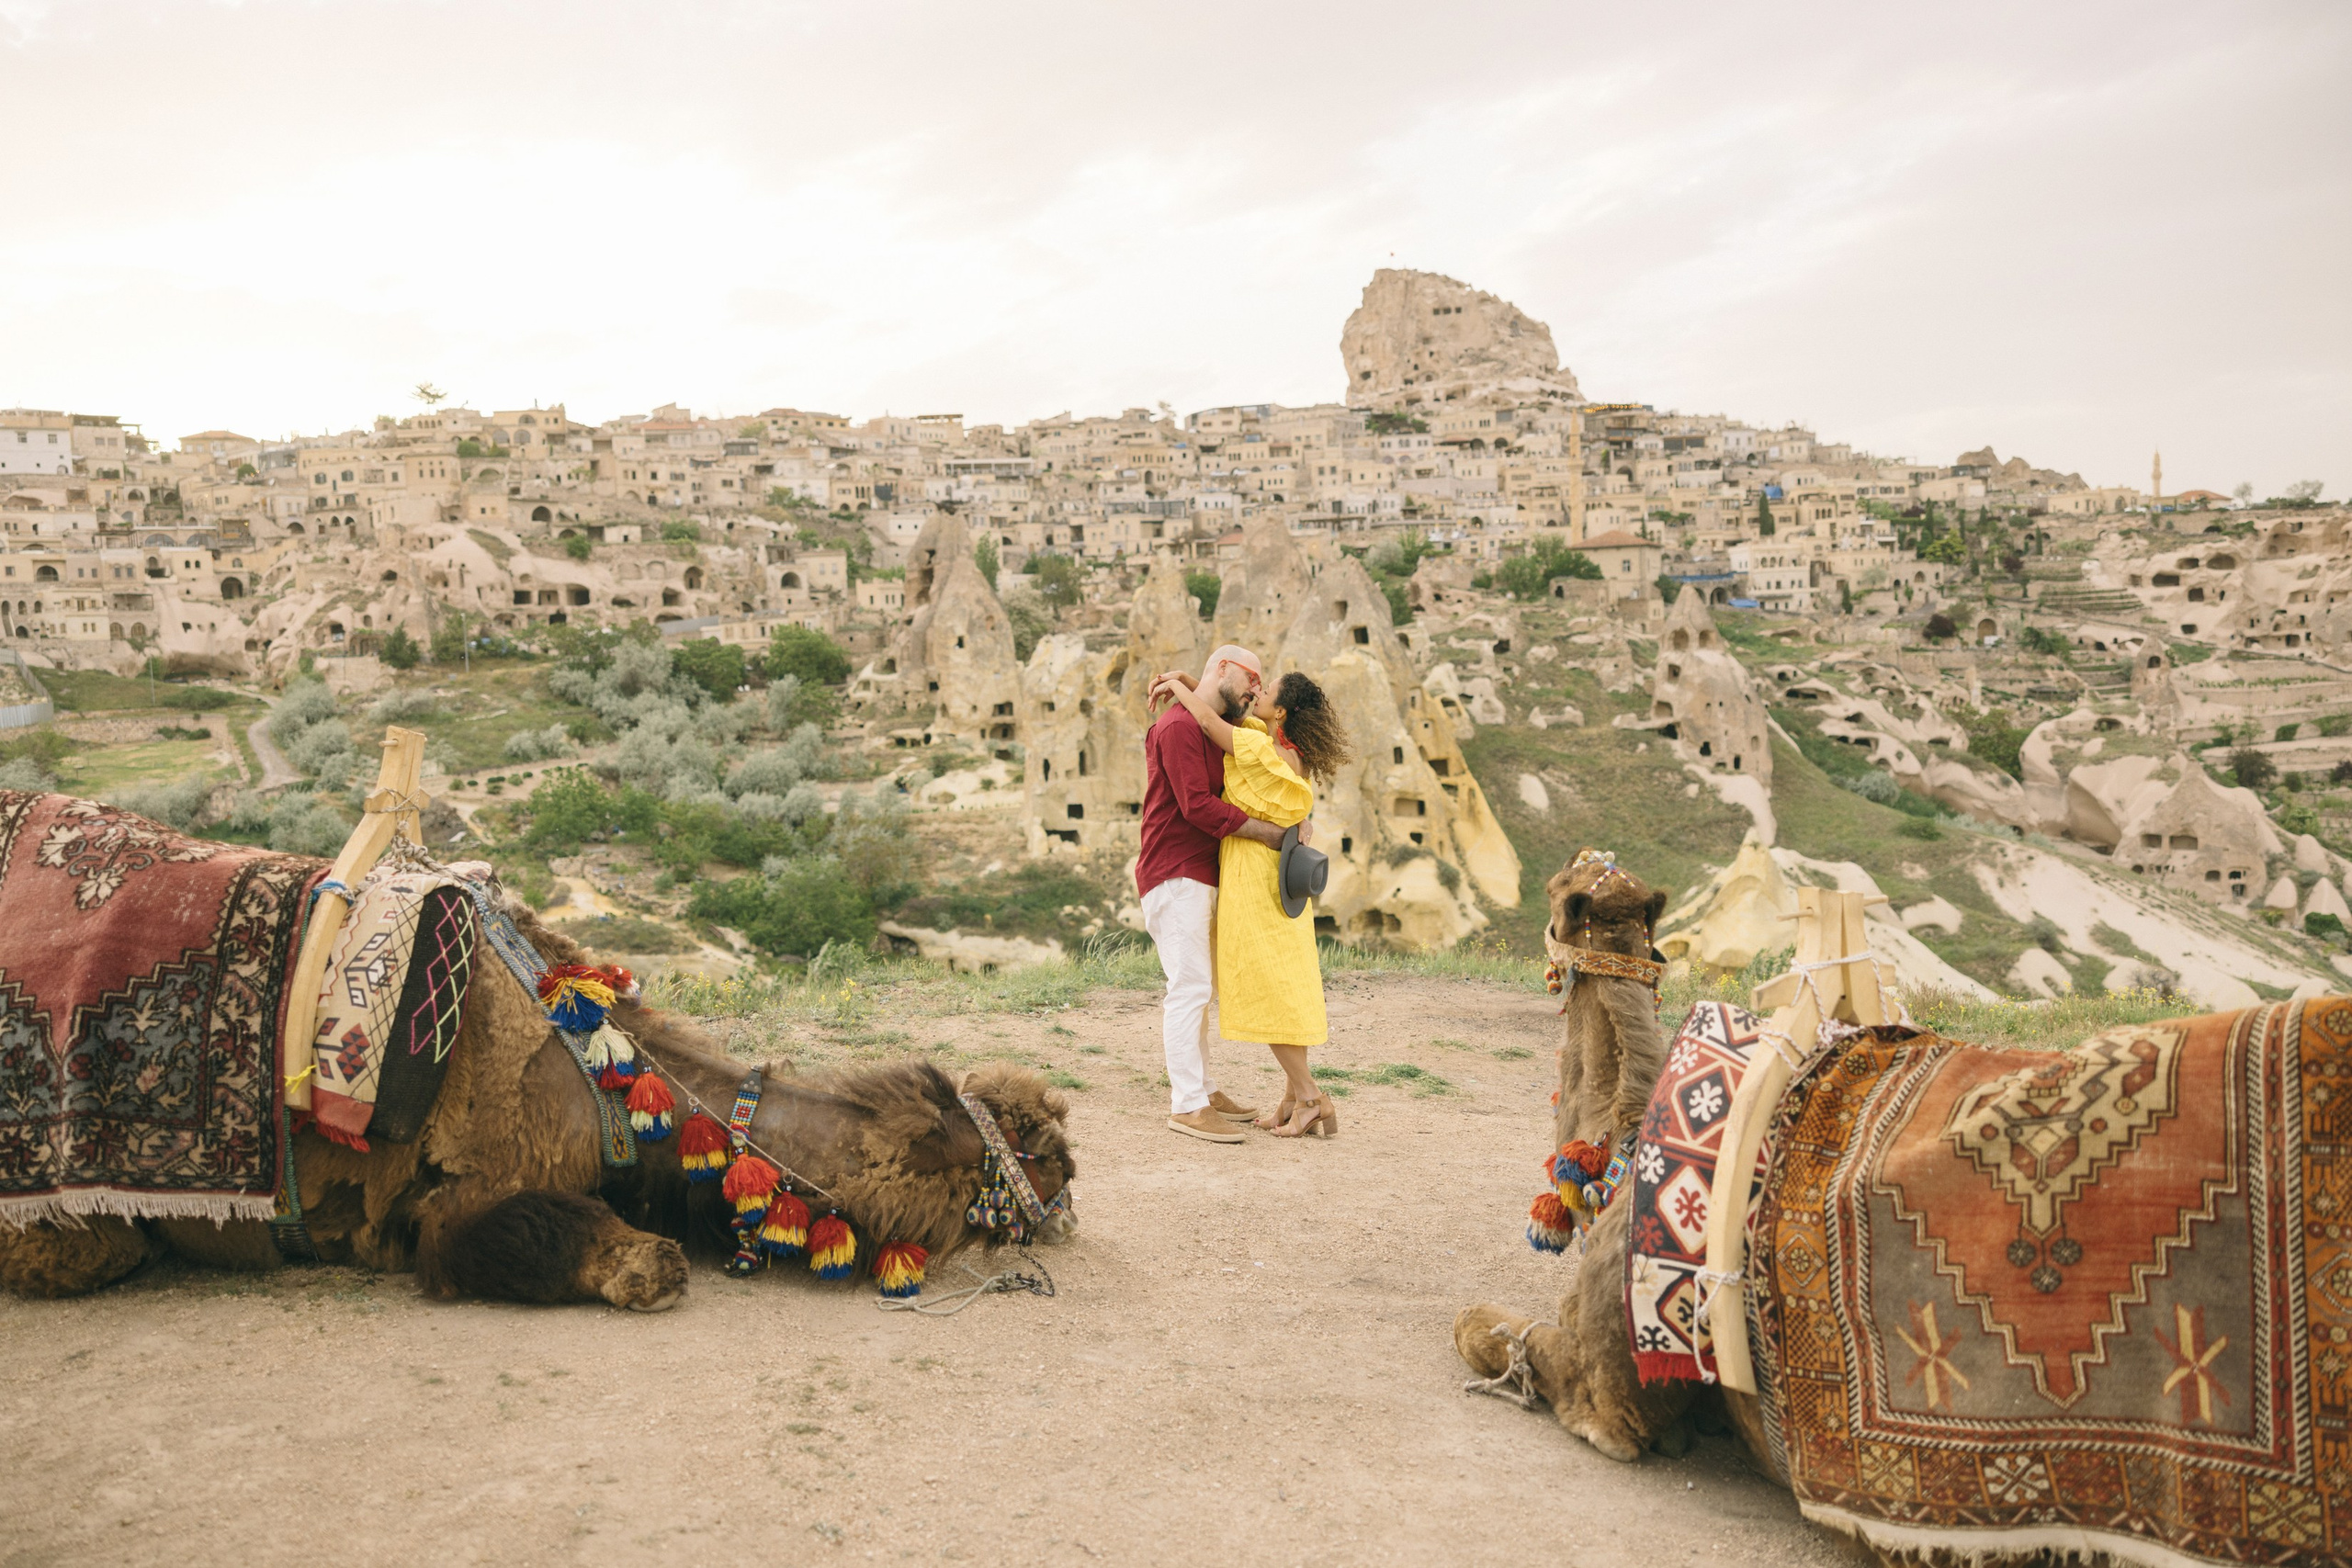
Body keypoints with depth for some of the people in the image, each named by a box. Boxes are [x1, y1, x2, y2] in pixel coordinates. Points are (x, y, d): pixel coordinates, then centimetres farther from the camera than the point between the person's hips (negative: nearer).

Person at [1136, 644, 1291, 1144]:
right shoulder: (1178, 725, -13)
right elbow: (1197, 805, -21)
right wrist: (1269, 833, -18)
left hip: (1202, 876, 10)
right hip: (1174, 874, -10)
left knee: (1200, 985, 14)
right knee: (1190, 985, -11)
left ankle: (1201, 1089, 22)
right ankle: (1187, 1105, -9)